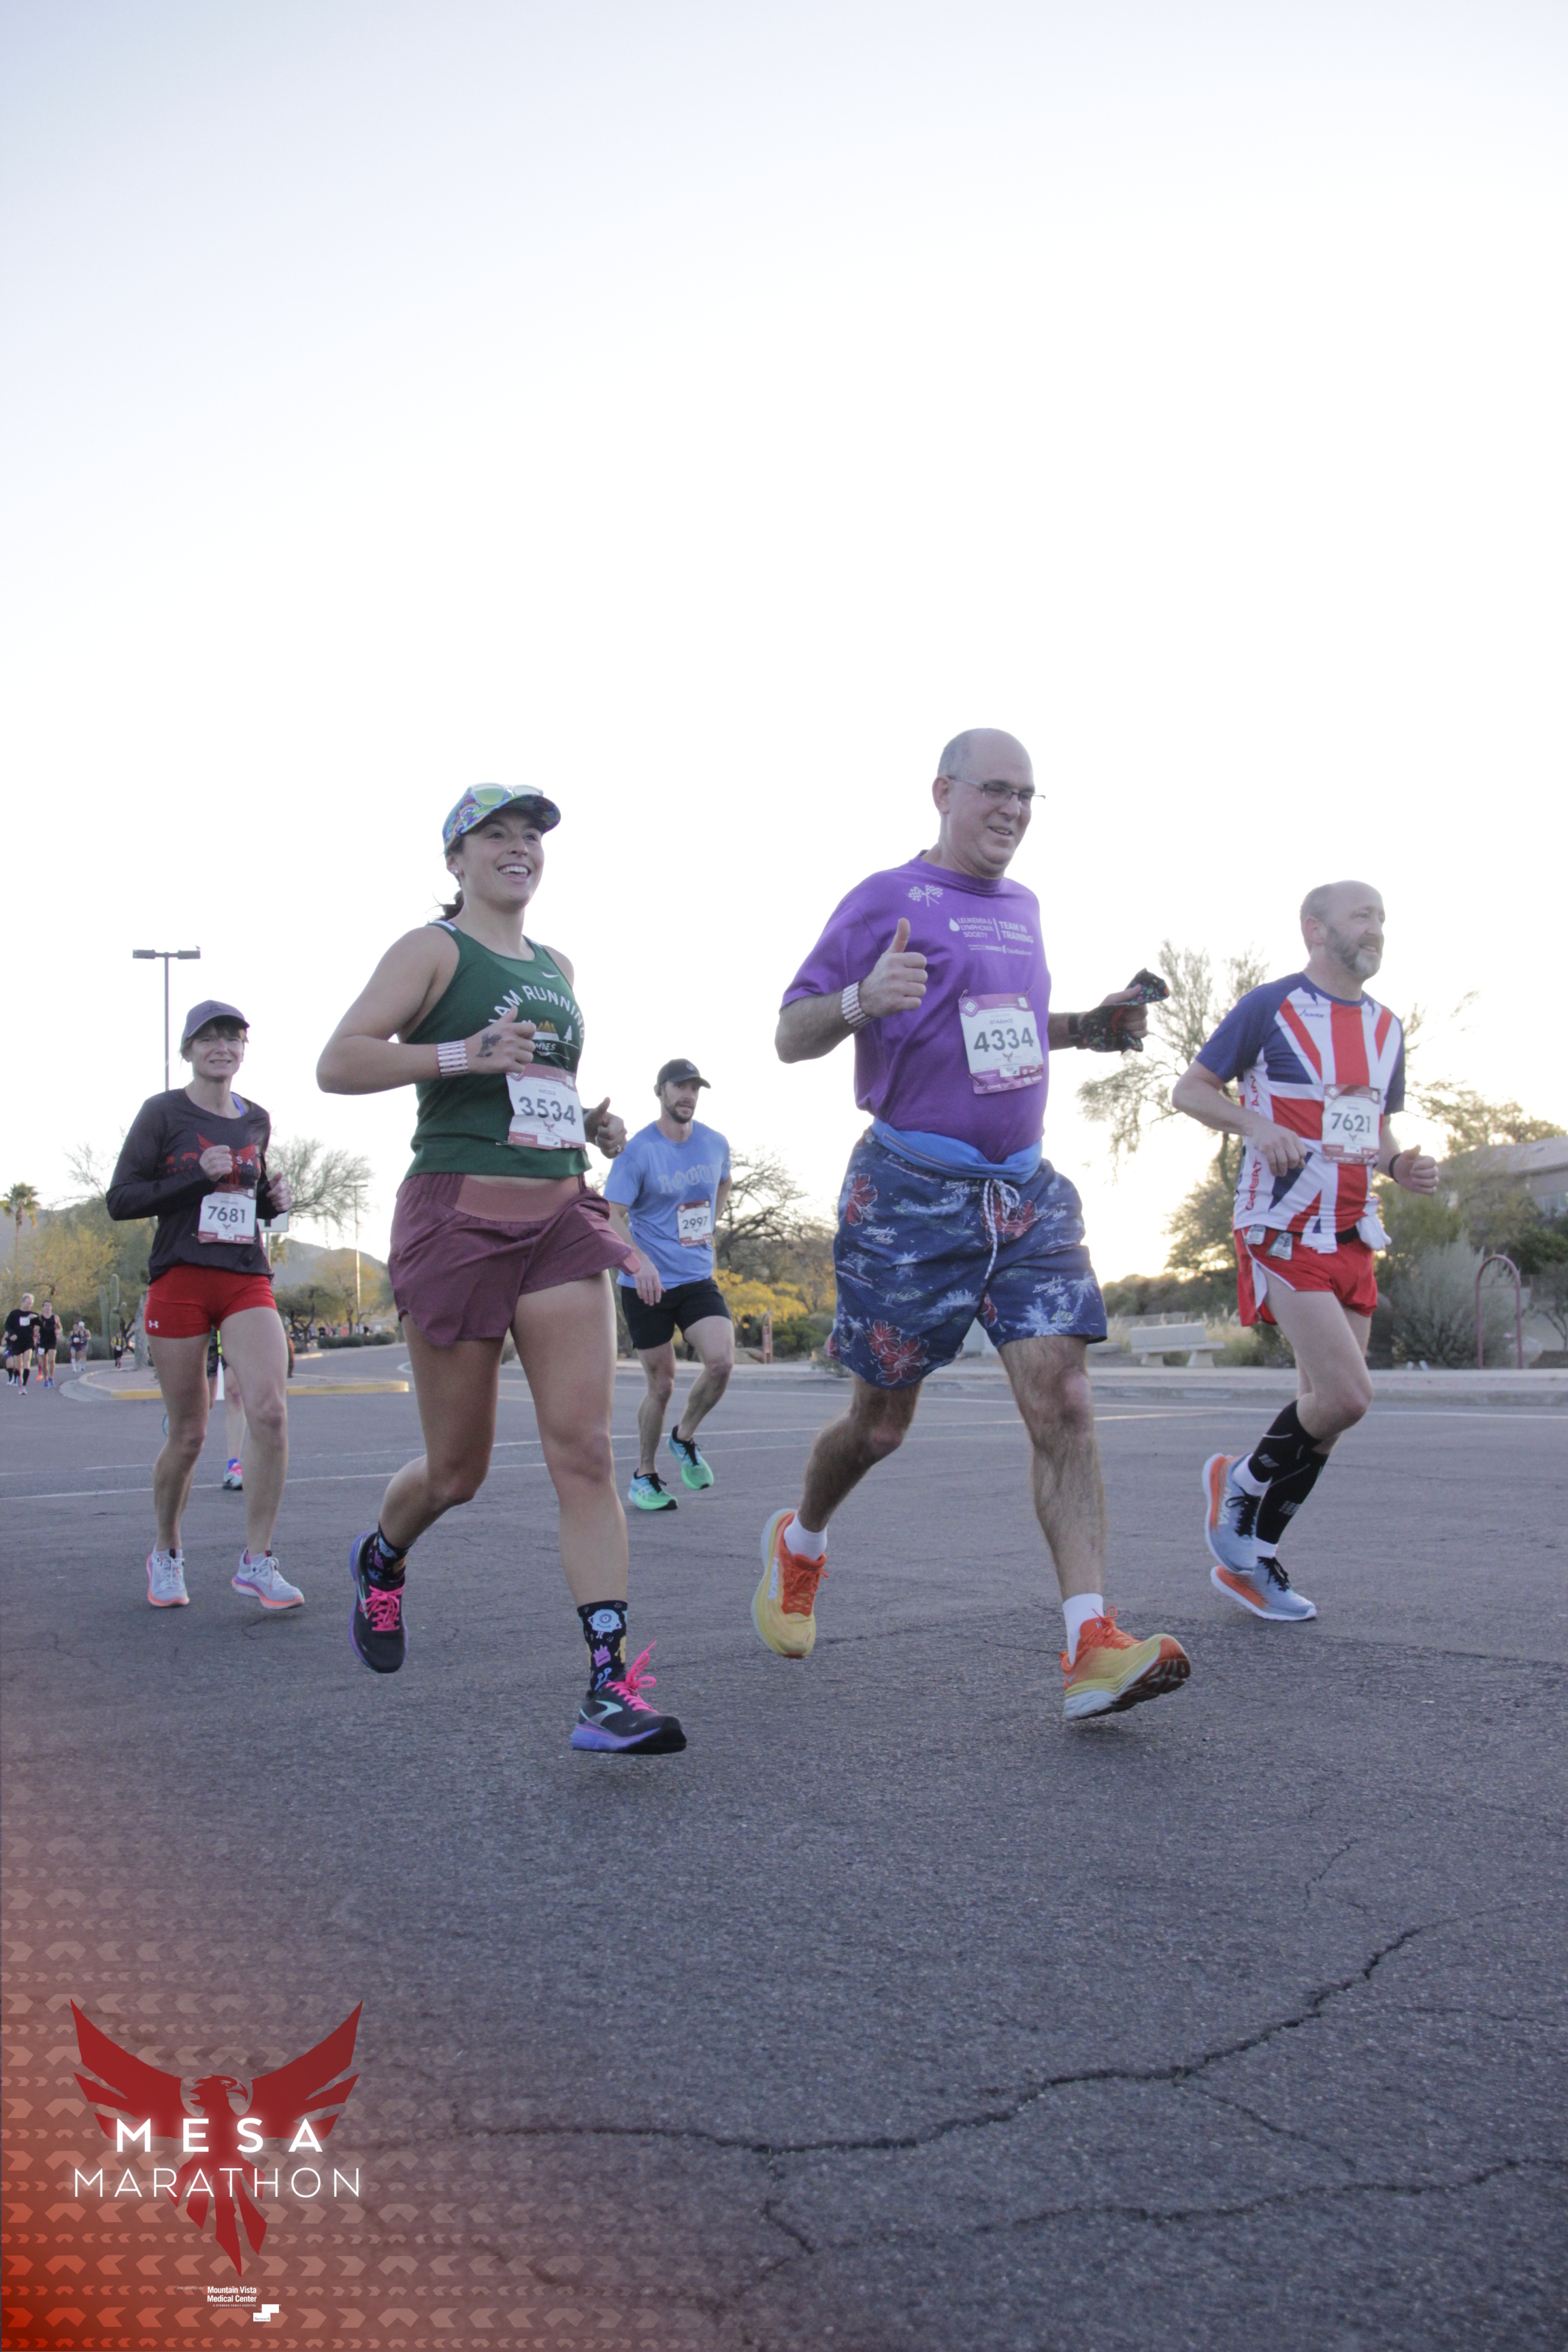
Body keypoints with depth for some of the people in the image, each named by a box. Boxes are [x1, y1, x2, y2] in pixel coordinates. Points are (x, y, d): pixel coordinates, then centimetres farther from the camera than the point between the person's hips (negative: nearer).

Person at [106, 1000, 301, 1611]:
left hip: (247, 1280, 3)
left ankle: (255, 1561, -8)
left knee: (270, 1411, -18)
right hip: (179, 1280, -3)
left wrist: (275, 1199, 6)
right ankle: (166, 1553, 27)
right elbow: (120, 1199, -4)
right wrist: (200, 1176, -15)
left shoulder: (256, 1121, 14)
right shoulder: (162, 1113, 1)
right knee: (188, 1435, 2)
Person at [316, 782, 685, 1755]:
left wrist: (594, 1119, 11)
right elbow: (338, 1063, -13)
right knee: (458, 1470, 6)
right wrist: (460, 1053, -25)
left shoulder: (557, 967, 18)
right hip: (458, 1219, -5)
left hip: (562, 1219, 5)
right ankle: (382, 1559, 41)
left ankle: (611, 1689, -12)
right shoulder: (433, 949, -1)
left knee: (586, 1451, -9)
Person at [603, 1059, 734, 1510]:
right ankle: (644, 1477, 22)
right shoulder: (638, 1150, -10)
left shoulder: (716, 1144, 4)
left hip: (699, 1278, 3)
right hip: (647, 1283, -3)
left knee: (721, 1361, -18)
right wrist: (641, 1262, -30)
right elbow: (614, 1216, -15)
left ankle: (685, 1438, 10)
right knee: (662, 1385, 1)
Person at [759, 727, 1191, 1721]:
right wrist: (860, 1000, -25)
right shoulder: (886, 900, -3)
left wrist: (1090, 1028, 12)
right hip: (912, 1191, -5)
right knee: (882, 1423, 7)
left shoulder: (1024, 908, 16)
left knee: (1064, 1400, -10)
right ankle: (800, 1545, 38)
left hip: (1027, 1190, 5)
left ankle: (1093, 1648, -13)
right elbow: (790, 1036, -4)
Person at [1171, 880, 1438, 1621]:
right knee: (1346, 1396, -17)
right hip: (1284, 1228, -7)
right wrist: (1257, 1126, -19)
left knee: (1326, 1404, 6)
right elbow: (1189, 1089, -1)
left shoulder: (1385, 1025, 16)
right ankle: (1242, 1480, 11)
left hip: (1354, 1237, 7)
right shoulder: (1271, 1005, -5)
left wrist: (1401, 1164, 2)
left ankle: (1247, 1558, 19)